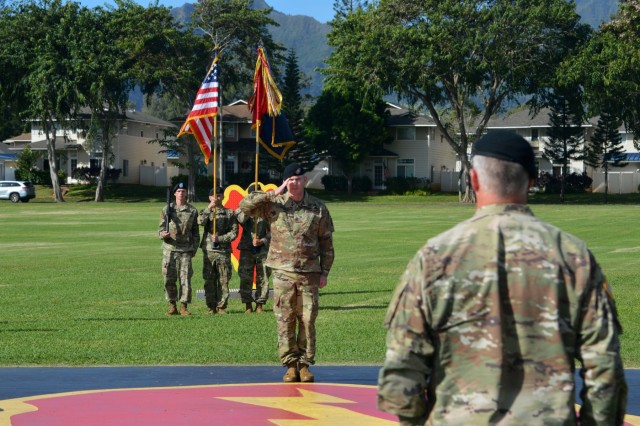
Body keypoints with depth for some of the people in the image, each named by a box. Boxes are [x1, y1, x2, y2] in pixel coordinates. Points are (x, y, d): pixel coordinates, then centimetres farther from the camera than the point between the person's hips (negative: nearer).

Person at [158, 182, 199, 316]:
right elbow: (161, 228, 8)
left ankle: (184, 306, 2)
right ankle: (172, 306, 11)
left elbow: (195, 232, 11)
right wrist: (163, 234, -14)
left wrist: (194, 248, 4)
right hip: (169, 249, 0)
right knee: (169, 278, 1)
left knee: (185, 278, -3)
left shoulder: (192, 211, 9)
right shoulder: (167, 210, 8)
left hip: (186, 250, 0)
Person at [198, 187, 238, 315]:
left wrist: (220, 238, -11)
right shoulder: (206, 212, 9)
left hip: (224, 251, 0)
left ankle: (222, 306, 6)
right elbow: (200, 221, -13)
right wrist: (210, 207, -19)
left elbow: (234, 232, 1)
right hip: (209, 251, 0)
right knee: (209, 280, 1)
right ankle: (211, 306, 8)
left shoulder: (229, 213, 7)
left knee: (224, 280, 0)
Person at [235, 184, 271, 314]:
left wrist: (263, 241, -7)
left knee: (263, 278, 0)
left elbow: (272, 230, 6)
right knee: (245, 278, -1)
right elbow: (241, 219, -15)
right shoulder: (243, 209, 7)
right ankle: (248, 304, 7)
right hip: (247, 248, 0)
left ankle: (260, 304, 9)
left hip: (263, 249, 0)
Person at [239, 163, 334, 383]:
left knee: (308, 319, 1)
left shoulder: (318, 208, 4)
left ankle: (305, 364, 9)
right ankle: (290, 364, 7)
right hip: (282, 272, 0)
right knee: (285, 320, 0)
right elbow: (245, 205, -9)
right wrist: (273, 194, -13)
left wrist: (325, 272, 4)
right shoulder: (274, 205, 2)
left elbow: (326, 242, 8)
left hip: (309, 273, 0)